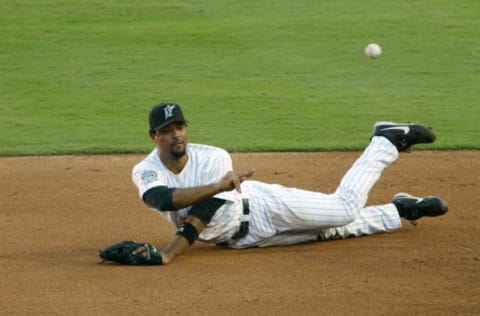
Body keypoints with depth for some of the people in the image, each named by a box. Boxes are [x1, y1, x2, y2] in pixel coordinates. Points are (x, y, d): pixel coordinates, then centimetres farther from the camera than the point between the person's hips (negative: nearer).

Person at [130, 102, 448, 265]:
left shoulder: (214, 159, -26)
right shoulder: (145, 171, -18)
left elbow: (205, 212, -36)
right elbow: (164, 199, -41)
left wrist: (168, 254, -50)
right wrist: (217, 186, -54)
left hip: (262, 207, -3)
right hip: (242, 239, 3)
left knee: (345, 210, -7)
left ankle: (388, 141, 17)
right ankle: (400, 210, 31)